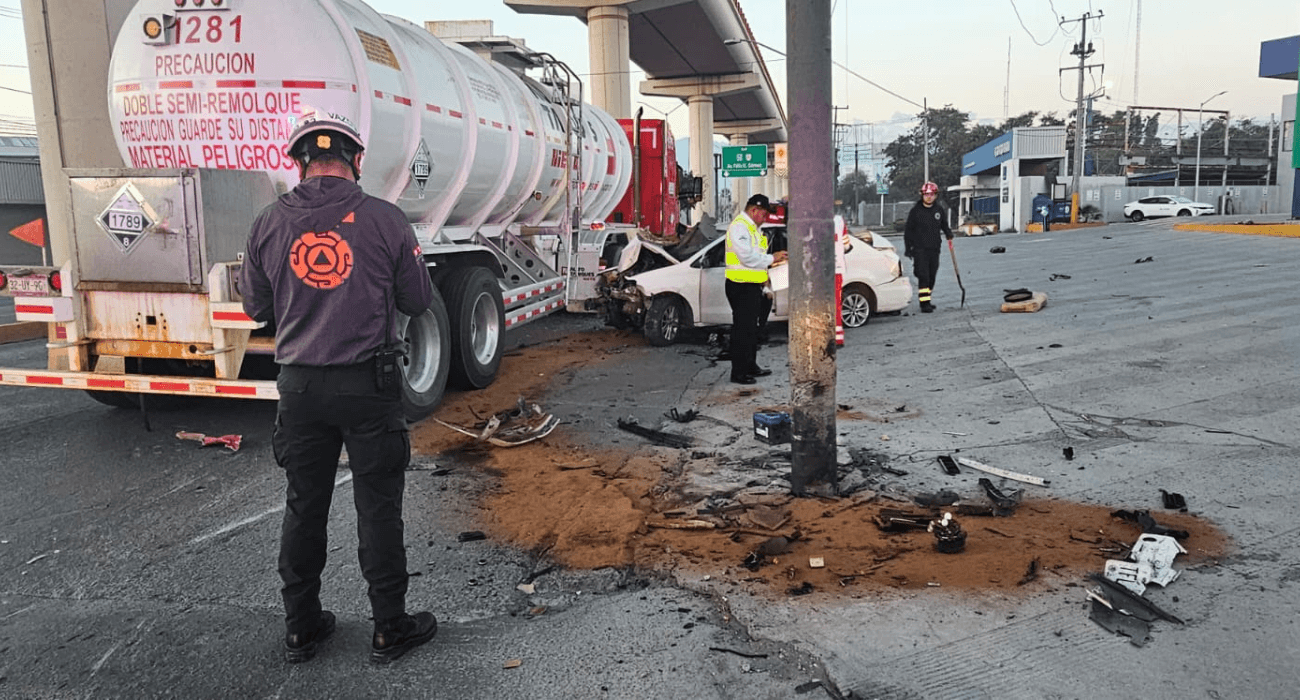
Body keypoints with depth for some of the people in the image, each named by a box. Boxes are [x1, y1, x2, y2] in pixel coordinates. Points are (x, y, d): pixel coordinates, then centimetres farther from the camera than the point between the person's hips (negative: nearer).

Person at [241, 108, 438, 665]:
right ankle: (390, 629, 18)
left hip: (299, 384, 3)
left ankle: (300, 629, 28)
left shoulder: (269, 223, -2)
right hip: (368, 383, -2)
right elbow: (418, 301, 0)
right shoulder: (385, 220, -9)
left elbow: (256, 307, 7)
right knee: (377, 509, 8)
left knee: (303, 508, 15)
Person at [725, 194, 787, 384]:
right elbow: (747, 257, -22)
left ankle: (751, 367, 27)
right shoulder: (739, 226, -14)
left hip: (752, 285, 11)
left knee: (751, 328, 17)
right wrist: (771, 258, -14)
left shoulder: (751, 227, 19)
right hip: (741, 286, -11)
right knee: (742, 330, -6)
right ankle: (738, 373, -1)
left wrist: (771, 261, 10)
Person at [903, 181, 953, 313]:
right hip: (919, 249, -4)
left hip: (934, 249, 4)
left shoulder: (939, 210, 6)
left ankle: (926, 300, 23)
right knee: (923, 276, -13)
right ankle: (924, 303, -14)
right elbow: (908, 230, 1)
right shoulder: (915, 211, -3)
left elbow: (944, 224, 21)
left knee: (931, 276, 10)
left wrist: (948, 233, -1)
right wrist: (908, 248, -3)